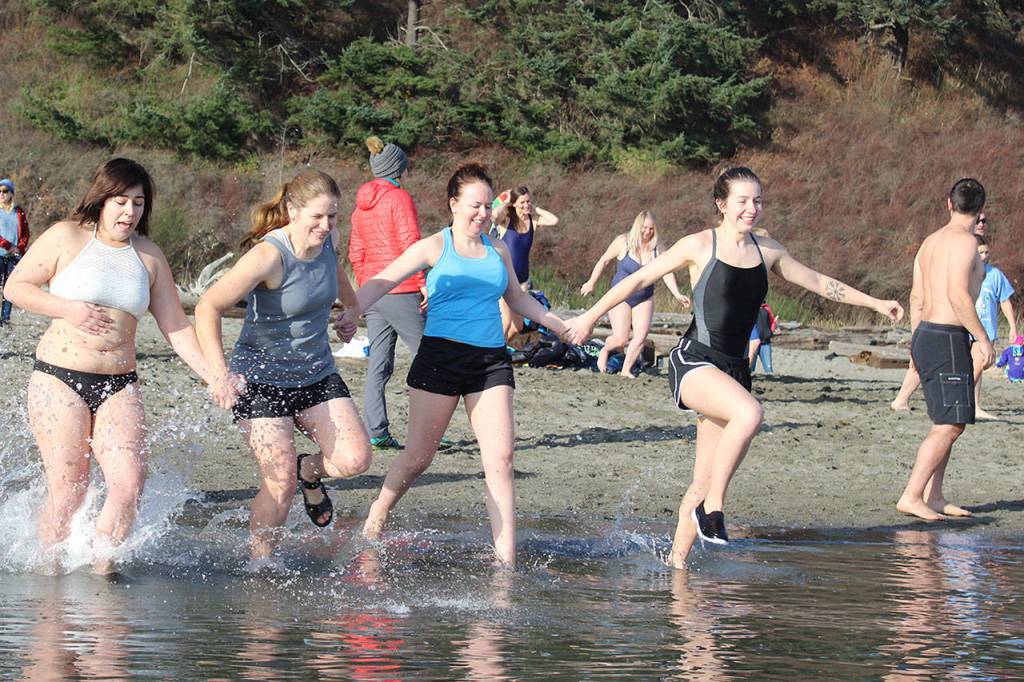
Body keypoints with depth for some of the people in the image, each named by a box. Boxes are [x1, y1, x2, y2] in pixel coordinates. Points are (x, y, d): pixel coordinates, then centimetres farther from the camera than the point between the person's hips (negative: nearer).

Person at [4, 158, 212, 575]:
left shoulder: (149, 256, 12)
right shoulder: (67, 238, 1)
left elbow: (176, 327, 13)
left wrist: (213, 376, 4)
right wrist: (68, 309, -11)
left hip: (119, 385, 4)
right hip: (59, 379, -3)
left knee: (130, 483, -13)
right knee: (67, 492, -7)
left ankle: (102, 565, 5)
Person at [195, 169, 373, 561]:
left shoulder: (329, 239, -4)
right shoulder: (268, 256, -24)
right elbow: (208, 308, -25)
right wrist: (219, 375, -33)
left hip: (316, 374, 6)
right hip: (261, 379, -6)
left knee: (355, 460, -11)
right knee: (280, 484, -13)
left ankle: (310, 471, 23)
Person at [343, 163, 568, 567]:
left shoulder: (498, 250, 16)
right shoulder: (434, 248, 1)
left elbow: (517, 298, 31)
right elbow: (383, 282, -6)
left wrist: (558, 325, 27)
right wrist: (352, 313, -22)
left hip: (491, 359, 4)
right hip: (441, 355, -4)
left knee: (501, 457, -8)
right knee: (419, 455, 0)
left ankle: (505, 556, -8)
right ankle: (378, 513, 26)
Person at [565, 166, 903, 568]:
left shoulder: (767, 251, 11)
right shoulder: (699, 246, -3)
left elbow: (818, 283, 24)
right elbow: (639, 280, 2)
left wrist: (874, 303, 25)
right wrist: (590, 317, 2)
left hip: (733, 370, 6)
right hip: (694, 362, -6)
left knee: (704, 483, 3)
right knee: (749, 413, -35)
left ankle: (676, 560, 12)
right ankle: (713, 507, -24)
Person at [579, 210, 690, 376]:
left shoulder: (656, 248, -5)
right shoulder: (623, 242, -11)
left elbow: (666, 272, -11)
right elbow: (604, 260, 1)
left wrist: (677, 294, -24)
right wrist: (591, 283, 7)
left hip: (644, 299, 3)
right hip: (621, 297, -3)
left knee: (641, 336, -10)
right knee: (621, 339, -9)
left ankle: (626, 370, 6)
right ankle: (605, 350, 25)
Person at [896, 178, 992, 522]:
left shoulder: (930, 241, 15)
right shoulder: (964, 241, -12)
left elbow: (916, 297, 18)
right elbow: (958, 295, -22)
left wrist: (918, 348, 24)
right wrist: (983, 339, -17)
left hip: (926, 335, 10)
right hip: (947, 339, -10)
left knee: (947, 422, 14)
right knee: (950, 425, -10)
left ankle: (933, 497, 14)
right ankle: (911, 496, -16)